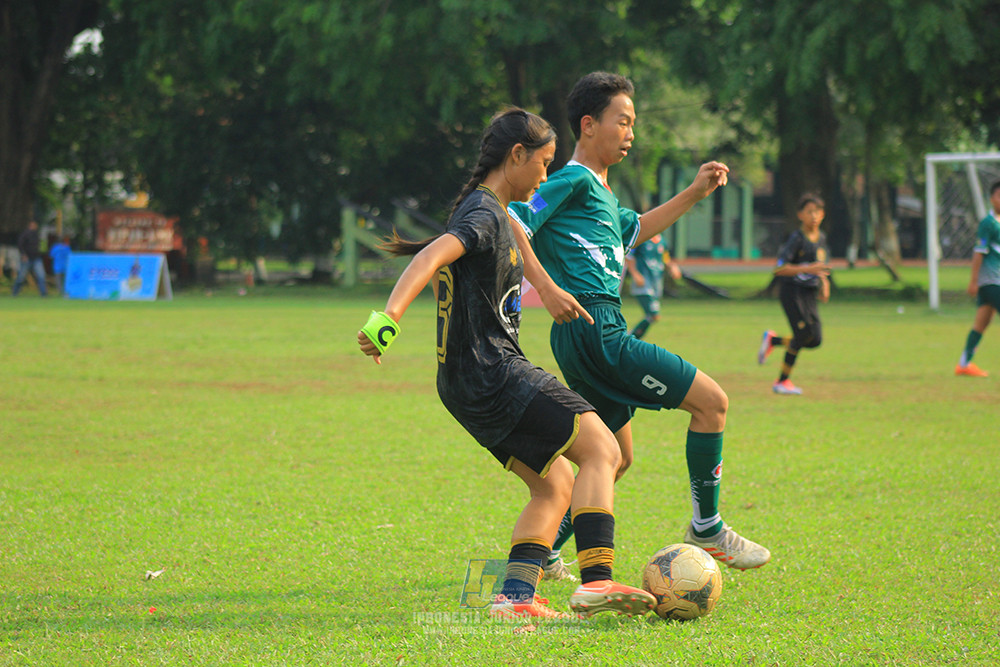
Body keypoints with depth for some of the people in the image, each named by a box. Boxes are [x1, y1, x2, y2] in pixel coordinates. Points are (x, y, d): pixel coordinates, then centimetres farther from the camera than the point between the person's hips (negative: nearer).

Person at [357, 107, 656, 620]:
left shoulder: (480, 210, 19)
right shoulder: (486, 216, -13)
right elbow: (432, 257, -30)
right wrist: (387, 318, -46)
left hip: (467, 384, 11)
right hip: (493, 373, -11)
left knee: (555, 485, 12)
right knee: (601, 450, -12)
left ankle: (514, 596, 0)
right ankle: (595, 581, -23)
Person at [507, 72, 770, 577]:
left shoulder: (599, 191, 22)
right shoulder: (574, 180, -8)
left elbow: (633, 231, 40)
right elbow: (511, 224, -19)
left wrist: (693, 195, 35)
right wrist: (550, 291, -24)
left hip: (594, 333, 11)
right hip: (594, 325, -11)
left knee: (616, 457, 19)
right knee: (711, 401, -7)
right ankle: (706, 527, 1)